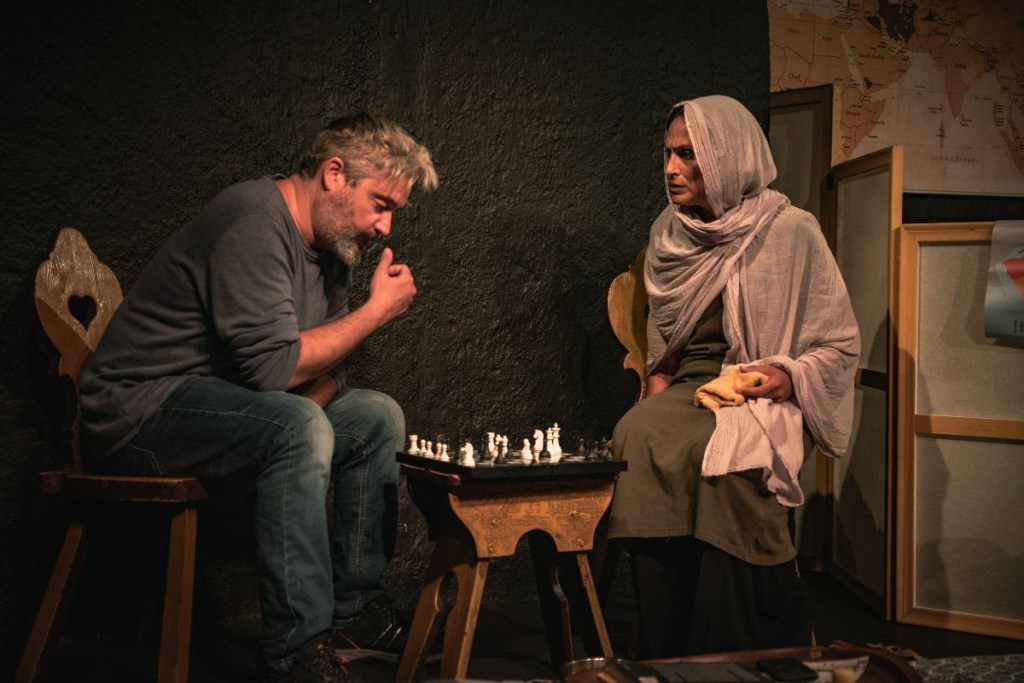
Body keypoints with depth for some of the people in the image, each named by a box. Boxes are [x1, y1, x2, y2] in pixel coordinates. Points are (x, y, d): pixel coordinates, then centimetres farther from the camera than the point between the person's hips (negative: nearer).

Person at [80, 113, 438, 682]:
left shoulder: (333, 242, 8)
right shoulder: (255, 223, -22)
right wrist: (377, 311, -19)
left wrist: (313, 393, -15)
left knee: (379, 416, 3)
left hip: (222, 397, 10)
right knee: (298, 428, -33)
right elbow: (273, 365, -29)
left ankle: (354, 603, 8)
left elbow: (325, 370, 9)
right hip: (139, 406, -10)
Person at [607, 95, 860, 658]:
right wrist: (659, 394, 6)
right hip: (688, 393, 4)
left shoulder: (791, 232, -2)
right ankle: (663, 660, -18)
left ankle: (736, 657, -17)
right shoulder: (670, 233, 14)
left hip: (760, 401, -4)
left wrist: (788, 377, -17)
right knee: (638, 439, -28)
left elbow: (841, 343, 0)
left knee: (723, 456, -35)